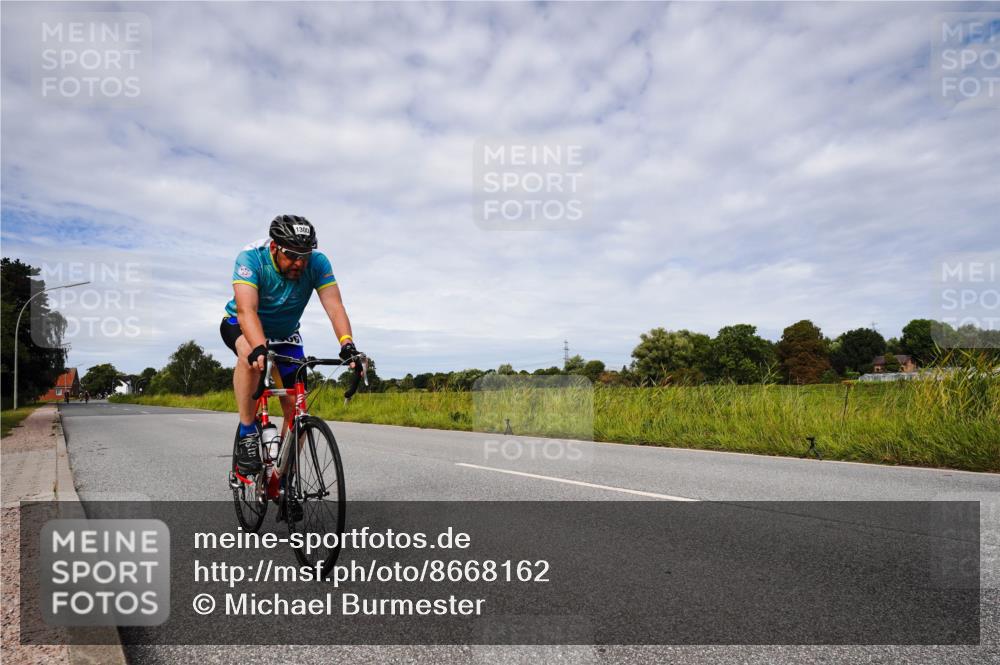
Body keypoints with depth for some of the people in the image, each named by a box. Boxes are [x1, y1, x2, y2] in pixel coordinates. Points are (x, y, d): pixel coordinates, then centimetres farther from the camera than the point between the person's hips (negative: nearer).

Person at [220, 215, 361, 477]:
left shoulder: (318, 263, -24)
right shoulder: (251, 257, -30)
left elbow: (334, 306, -34)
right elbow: (246, 310, -42)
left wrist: (347, 344, -52)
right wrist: (260, 348, -60)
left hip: (285, 334, 3)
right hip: (241, 326, -2)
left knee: (297, 409, -7)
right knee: (251, 355, -39)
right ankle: (247, 434, -24)